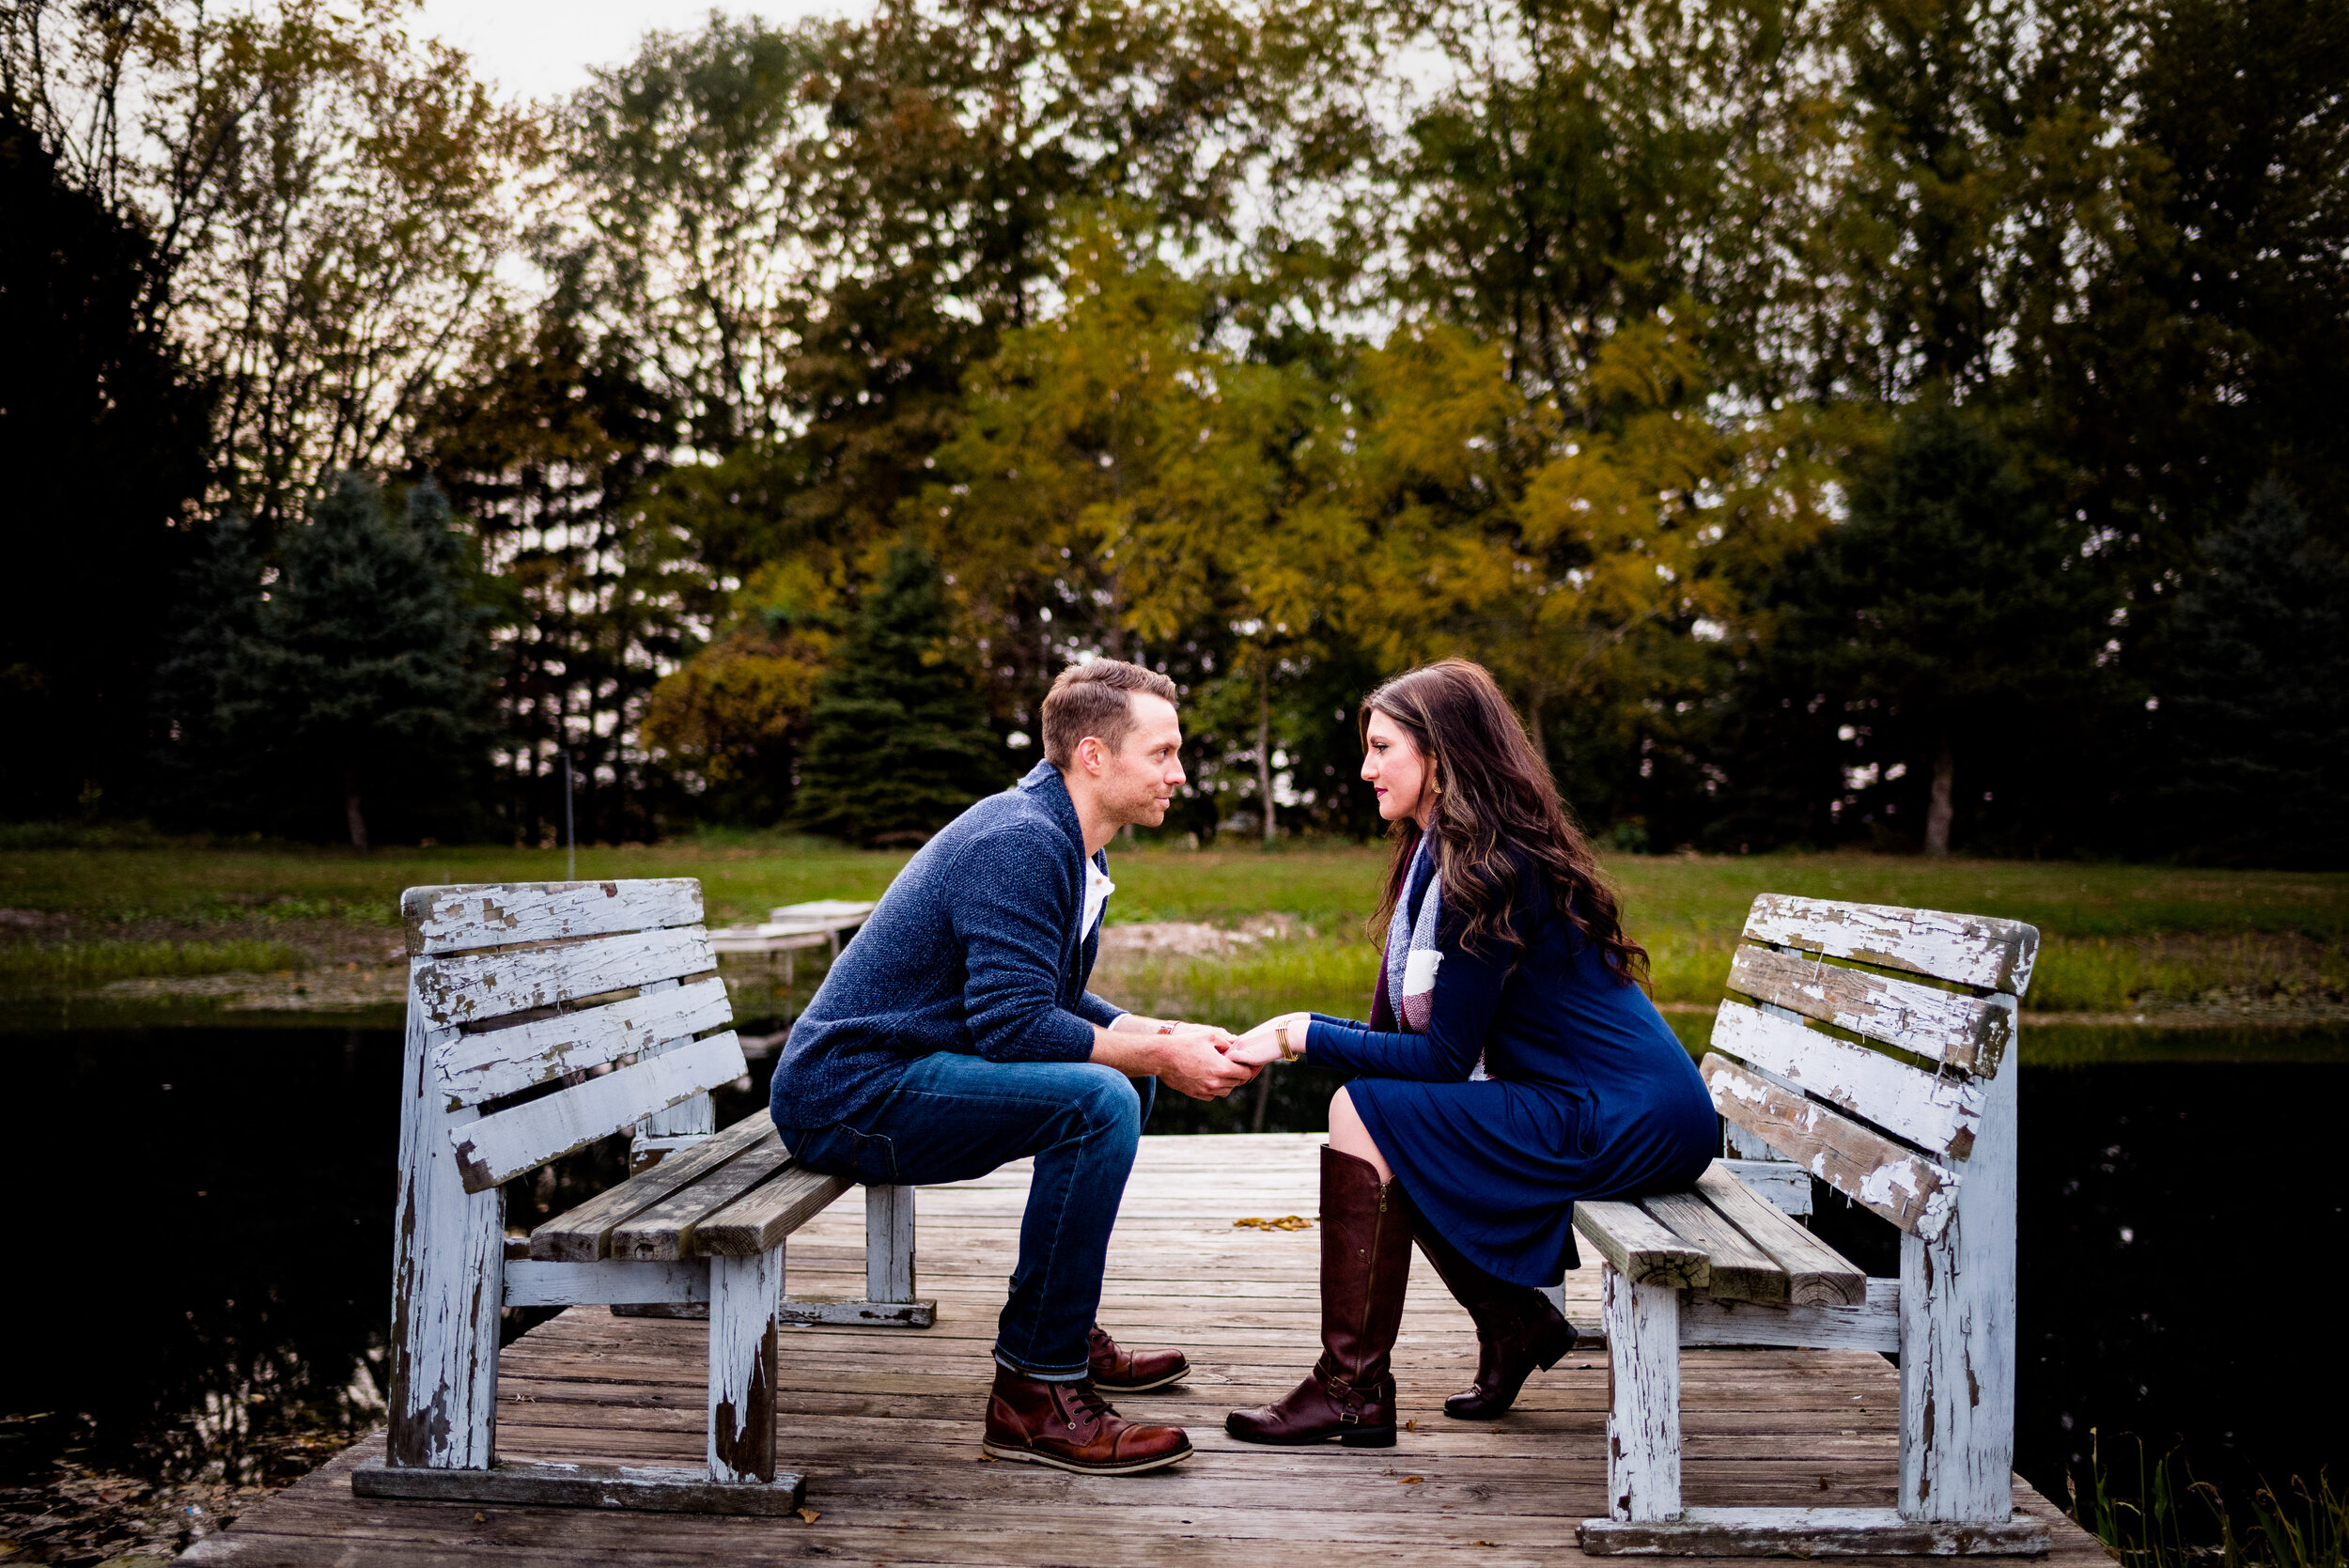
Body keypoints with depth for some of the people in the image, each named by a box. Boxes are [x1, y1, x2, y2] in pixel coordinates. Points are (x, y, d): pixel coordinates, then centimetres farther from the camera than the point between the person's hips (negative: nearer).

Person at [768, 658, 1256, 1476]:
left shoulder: (1062, 842, 12)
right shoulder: (1018, 843, -20)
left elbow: (1049, 999, 18)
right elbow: (1013, 1023, -26)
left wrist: (1162, 1036, 3)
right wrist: (1156, 1057, -18)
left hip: (896, 1072, 11)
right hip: (850, 1094, -11)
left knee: (1126, 1070, 18)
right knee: (1097, 1100, -26)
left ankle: (1064, 1330, 23)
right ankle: (1036, 1390, -18)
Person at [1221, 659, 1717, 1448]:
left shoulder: (1489, 871, -17)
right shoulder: (1443, 854, 14)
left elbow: (1443, 1057, -17)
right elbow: (1425, 1031, 13)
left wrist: (1305, 1036, -11)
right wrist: (1304, 1032, 2)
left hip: (1624, 1124, -10)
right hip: (1625, 1112, 10)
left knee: (1363, 1114, -14)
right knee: (1399, 1139, 11)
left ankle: (1350, 1392, -7)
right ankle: (1516, 1320, 18)